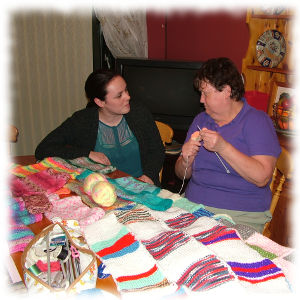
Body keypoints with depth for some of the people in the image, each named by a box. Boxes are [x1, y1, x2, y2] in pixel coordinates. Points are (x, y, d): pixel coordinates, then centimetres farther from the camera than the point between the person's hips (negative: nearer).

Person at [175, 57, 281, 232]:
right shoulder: (201, 120, 14)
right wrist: (186, 160, -6)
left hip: (241, 215, -5)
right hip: (193, 207, 5)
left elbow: (261, 178, -16)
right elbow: (182, 174, 17)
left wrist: (223, 148, -22)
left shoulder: (257, 121, -4)